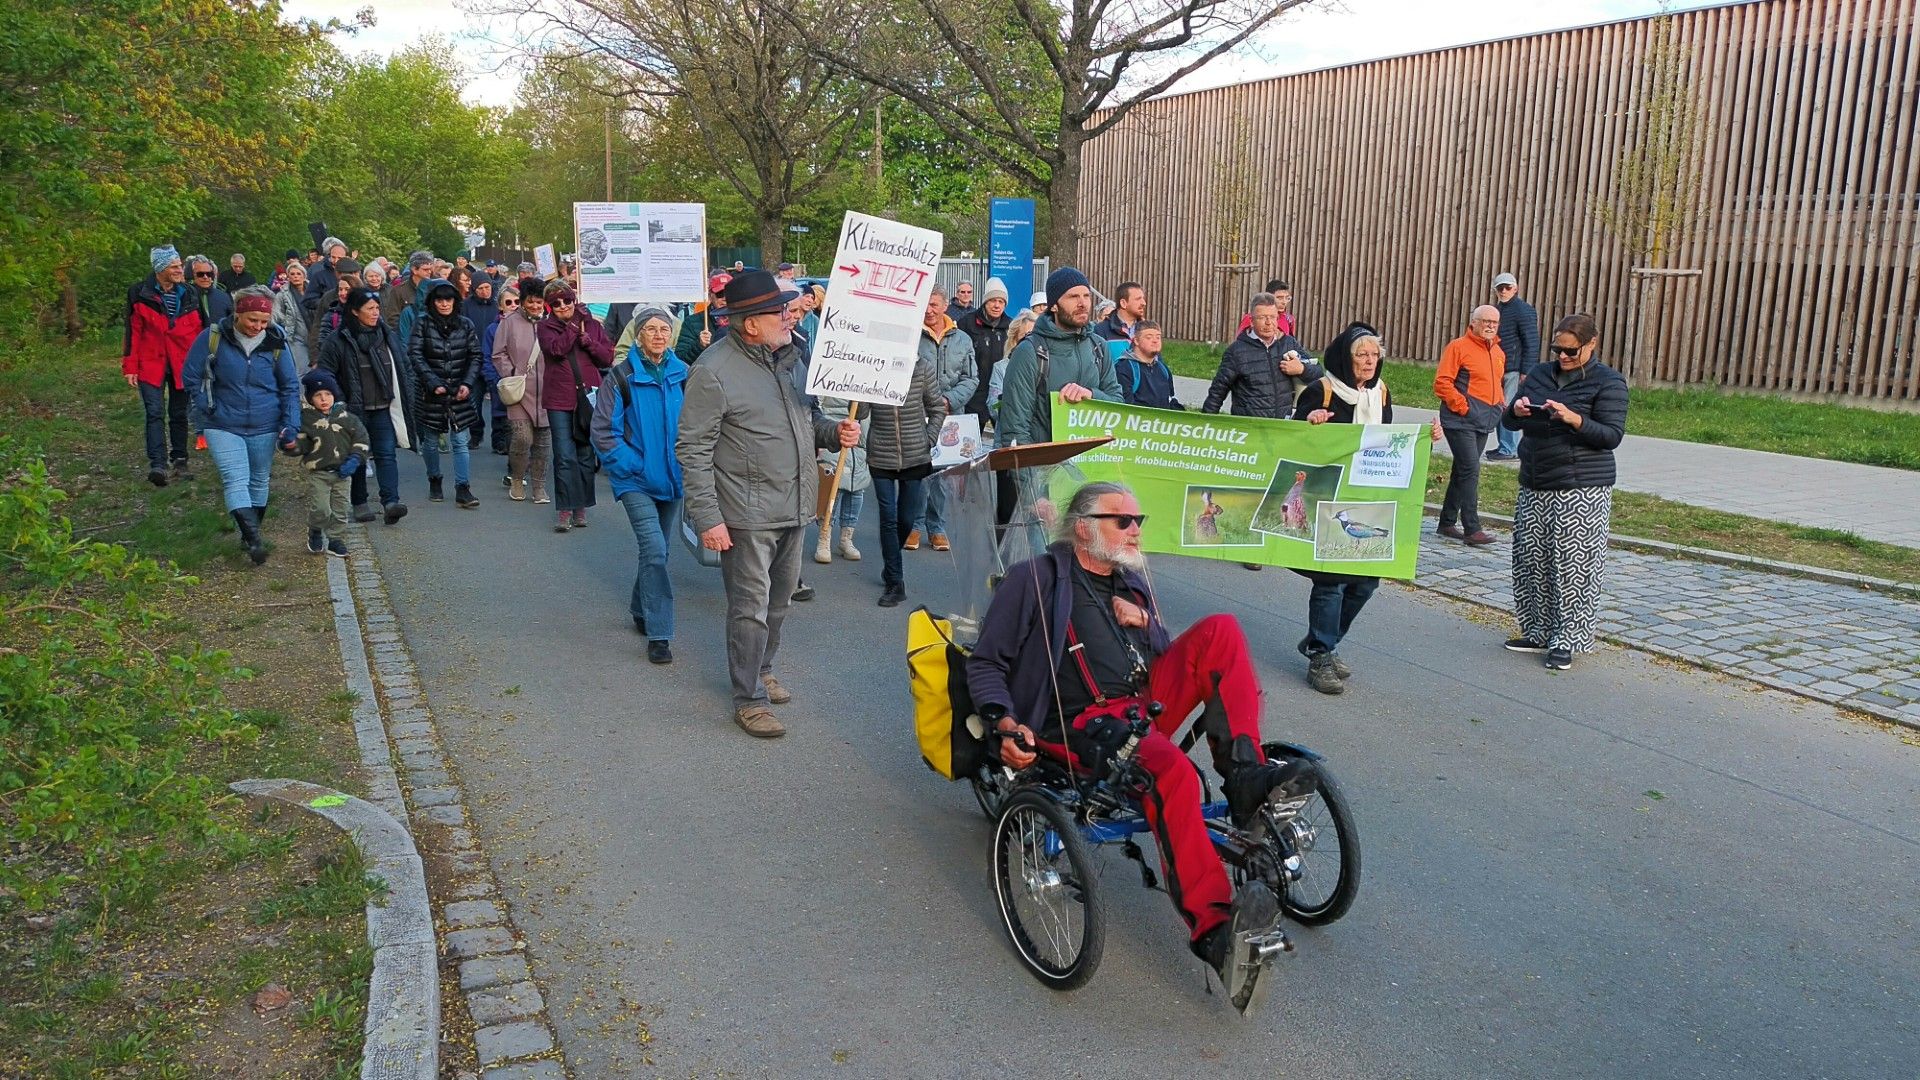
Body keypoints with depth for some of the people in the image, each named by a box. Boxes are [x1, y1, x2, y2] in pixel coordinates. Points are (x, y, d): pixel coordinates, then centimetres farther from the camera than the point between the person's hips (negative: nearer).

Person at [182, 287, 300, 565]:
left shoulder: (276, 342, -5)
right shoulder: (213, 338, -10)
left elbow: (290, 386, 2)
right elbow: (192, 378, 0)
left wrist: (291, 425, -7)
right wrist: (208, 409, -5)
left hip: (264, 427, 2)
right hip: (223, 427, -2)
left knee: (259, 482, 14)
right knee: (236, 481, -16)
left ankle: (250, 536, 31)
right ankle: (254, 539, -21)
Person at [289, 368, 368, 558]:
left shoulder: (345, 417, 2)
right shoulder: (306, 418, -4)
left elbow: (361, 439, 4)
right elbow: (302, 443, -1)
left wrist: (354, 460, -7)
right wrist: (295, 444, -24)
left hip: (342, 473, 3)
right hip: (317, 473, -2)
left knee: (339, 510, 8)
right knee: (319, 510, -10)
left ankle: (335, 539, 23)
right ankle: (315, 531, 18)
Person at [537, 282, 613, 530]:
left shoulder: (592, 325, 9)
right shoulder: (545, 327, 5)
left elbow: (607, 357, 1)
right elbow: (556, 349, -15)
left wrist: (586, 338, -10)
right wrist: (574, 327, -8)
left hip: (588, 398, 2)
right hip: (560, 399, -2)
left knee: (586, 454, 8)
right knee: (565, 456, -6)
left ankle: (581, 507, 19)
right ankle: (565, 510, -2)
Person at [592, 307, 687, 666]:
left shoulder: (681, 374, 3)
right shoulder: (621, 376, -8)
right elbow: (604, 432, -7)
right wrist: (633, 466, -13)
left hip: (672, 479, 5)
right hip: (636, 481, -5)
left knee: (659, 549, 16)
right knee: (654, 548, -17)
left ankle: (641, 610, 39)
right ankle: (658, 634, -12)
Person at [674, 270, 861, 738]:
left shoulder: (789, 356, 9)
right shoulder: (714, 370, -15)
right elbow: (693, 450, -14)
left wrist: (834, 431, 1)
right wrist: (707, 518, -18)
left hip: (794, 508, 7)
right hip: (748, 516, -7)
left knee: (779, 603, 19)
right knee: (751, 608, 0)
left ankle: (761, 671, 39)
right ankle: (749, 700, 13)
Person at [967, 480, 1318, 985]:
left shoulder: (1130, 582, 24)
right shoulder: (1036, 579, 5)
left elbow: (1168, 658, 28)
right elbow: (985, 663, 4)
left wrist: (1144, 621, 6)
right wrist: (1006, 724, -15)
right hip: (1083, 724, -6)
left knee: (1220, 631, -14)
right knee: (1170, 767, -38)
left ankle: (1246, 777, -24)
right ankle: (1212, 929, -40)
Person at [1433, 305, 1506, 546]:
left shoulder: (1498, 353, 16)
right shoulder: (1458, 347, -8)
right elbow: (1442, 382, -13)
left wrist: (1500, 404, 13)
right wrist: (1462, 406, -16)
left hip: (1484, 422, 8)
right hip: (1460, 420, -8)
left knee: (1462, 471, 13)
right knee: (1470, 470, -13)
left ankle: (1447, 522, 22)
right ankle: (1472, 528, -13)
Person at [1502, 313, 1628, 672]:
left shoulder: (1608, 382, -4)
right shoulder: (1539, 373, 12)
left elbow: (1612, 436, -10)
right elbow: (1508, 421, 13)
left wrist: (1574, 419, -24)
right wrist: (1516, 410, -10)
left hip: (1582, 491, -6)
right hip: (1534, 486, 6)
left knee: (1574, 567, -4)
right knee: (1531, 561, 9)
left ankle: (1567, 641, 4)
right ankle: (1538, 632, 20)